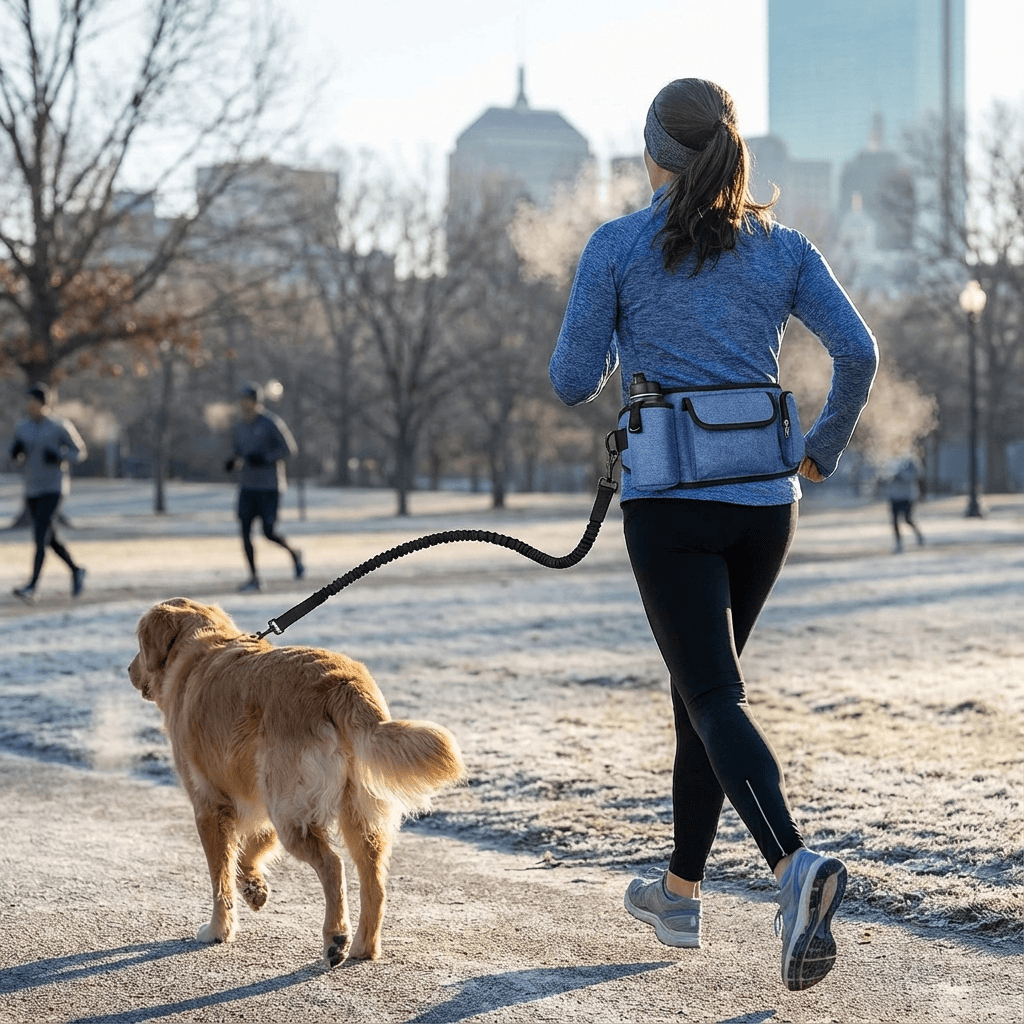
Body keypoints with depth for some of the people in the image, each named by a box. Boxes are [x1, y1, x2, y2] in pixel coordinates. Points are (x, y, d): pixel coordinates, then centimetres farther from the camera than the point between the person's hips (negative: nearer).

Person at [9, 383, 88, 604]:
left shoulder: (60, 426, -10)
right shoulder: (22, 427, 4)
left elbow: (79, 452, -2)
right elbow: (16, 456, 15)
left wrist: (59, 456, -21)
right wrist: (16, 450, -9)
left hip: (53, 488, -6)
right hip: (31, 490, 6)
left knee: (40, 536, -17)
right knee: (51, 539, 14)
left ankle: (32, 587, -21)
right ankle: (76, 570, 37)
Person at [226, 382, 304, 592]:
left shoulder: (271, 423, -10)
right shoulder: (240, 427, 11)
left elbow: (289, 449, -10)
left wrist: (265, 458, -21)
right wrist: (233, 462, 0)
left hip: (269, 486, -6)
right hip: (248, 486, 6)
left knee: (269, 533, -8)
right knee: (245, 529, -3)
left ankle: (294, 554, 22)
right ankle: (254, 578, 3)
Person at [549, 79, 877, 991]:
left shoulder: (618, 246, -2)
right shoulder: (781, 246, 6)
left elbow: (573, 382, -1)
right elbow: (858, 350, -3)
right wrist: (824, 451, 10)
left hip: (669, 499, -4)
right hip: (765, 501, 4)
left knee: (716, 698, -7)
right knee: (701, 682, 19)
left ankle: (796, 865, -32)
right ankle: (681, 891, 27)